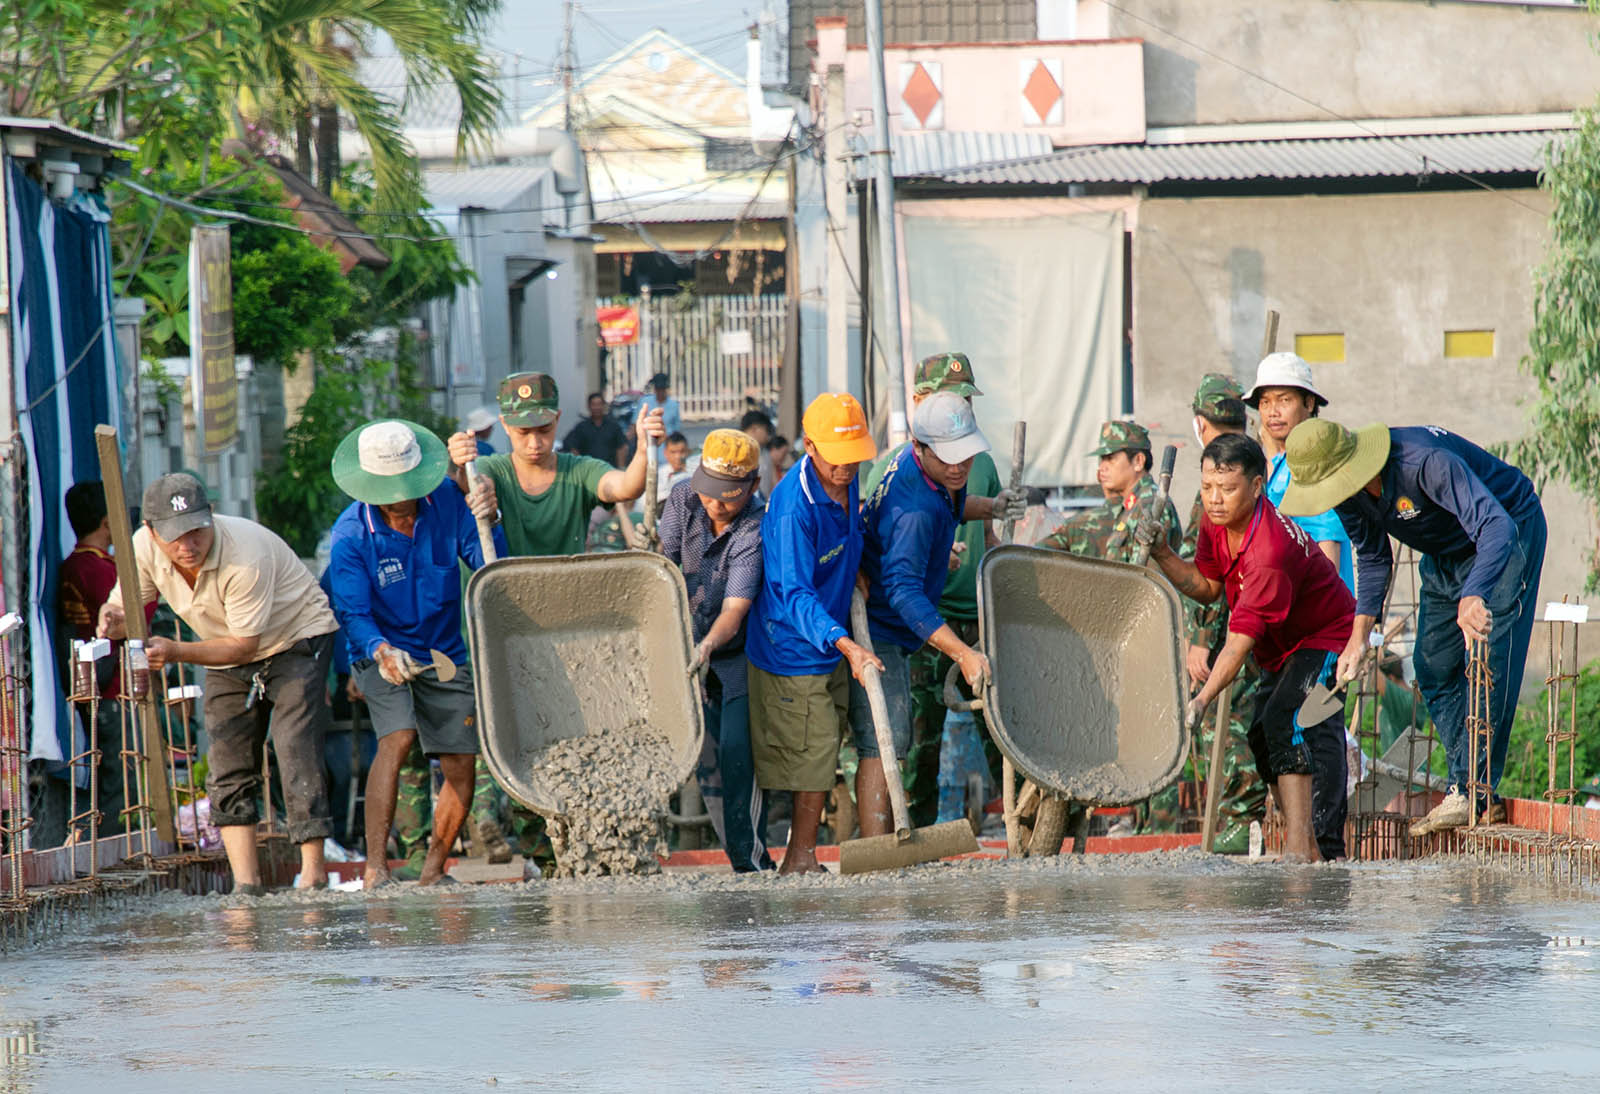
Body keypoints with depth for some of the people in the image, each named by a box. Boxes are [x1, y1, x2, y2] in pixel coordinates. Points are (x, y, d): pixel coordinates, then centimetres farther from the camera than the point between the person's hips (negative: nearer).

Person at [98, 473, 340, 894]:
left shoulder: (245, 556, -36)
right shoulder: (144, 548, -19)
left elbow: (244, 645, -30)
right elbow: (123, 608, -6)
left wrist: (174, 652, -40)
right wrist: (113, 622, -31)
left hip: (296, 640, -6)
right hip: (228, 661, 6)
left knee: (297, 750, -17)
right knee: (228, 764, -3)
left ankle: (313, 873, -13)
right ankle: (245, 883, -3)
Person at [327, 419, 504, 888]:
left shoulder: (445, 501, -8)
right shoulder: (351, 534, -16)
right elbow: (352, 613, -20)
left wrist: (487, 522, -28)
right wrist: (382, 651, -39)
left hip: (444, 654, 4)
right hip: (383, 652, -4)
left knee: (461, 768, -2)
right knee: (397, 738, -28)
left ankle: (433, 871, 16)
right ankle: (375, 866, -31)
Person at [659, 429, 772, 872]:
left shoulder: (755, 530, -26)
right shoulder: (682, 500, -9)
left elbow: (735, 611, -35)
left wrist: (708, 645, -53)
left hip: (741, 652, -5)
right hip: (692, 649, 5)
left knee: (737, 752, -18)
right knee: (706, 757, 2)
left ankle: (751, 860, -15)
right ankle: (740, 857, 9)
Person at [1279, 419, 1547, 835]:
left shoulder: (1426, 462, -39)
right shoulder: (1349, 491, -13)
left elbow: (1496, 526, -48)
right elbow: (1373, 560, 4)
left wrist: (1473, 598, -63)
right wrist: (1359, 636, -6)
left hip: (1509, 533, -8)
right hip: (1446, 553, 8)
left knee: (1488, 661, -17)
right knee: (1433, 669, 2)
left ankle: (1473, 792, -16)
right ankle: (1475, 791, 3)